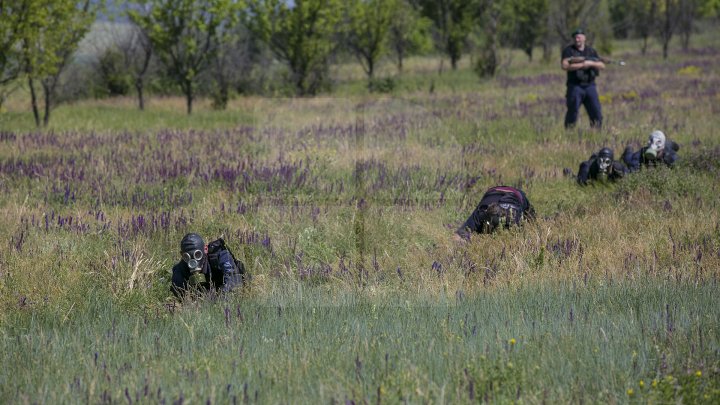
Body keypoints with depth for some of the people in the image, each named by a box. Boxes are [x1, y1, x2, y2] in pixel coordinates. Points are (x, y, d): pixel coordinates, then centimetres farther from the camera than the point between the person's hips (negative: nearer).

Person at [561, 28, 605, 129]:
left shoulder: (591, 51, 13)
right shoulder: (569, 50, 1)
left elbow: (602, 66, 7)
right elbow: (565, 66, -14)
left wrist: (591, 63, -12)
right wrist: (581, 65, -17)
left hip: (589, 86, 3)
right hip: (575, 86, -3)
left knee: (597, 113, -1)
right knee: (572, 113, -7)